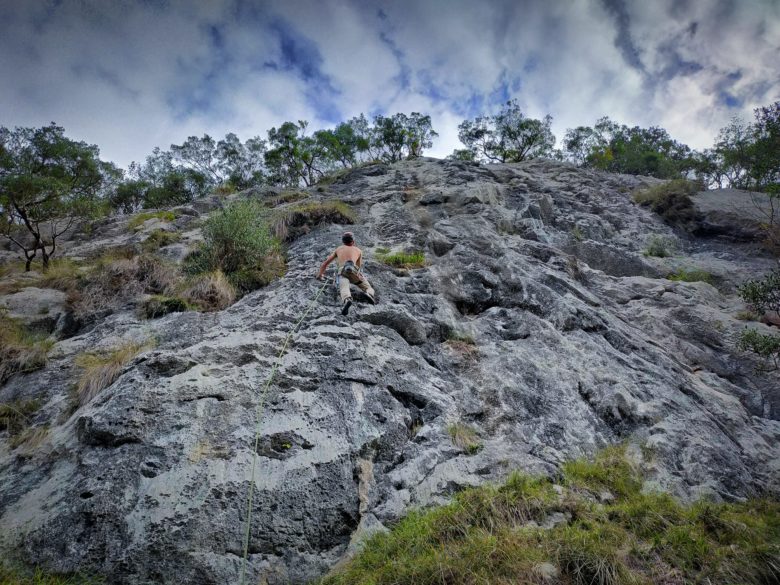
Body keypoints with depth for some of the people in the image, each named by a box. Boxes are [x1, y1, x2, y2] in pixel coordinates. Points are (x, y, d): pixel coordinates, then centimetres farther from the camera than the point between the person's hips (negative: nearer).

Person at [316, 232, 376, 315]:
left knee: (344, 290, -27)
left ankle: (347, 300, -64)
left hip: (342, 272, 0)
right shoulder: (359, 250, 32)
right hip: (354, 271, 0)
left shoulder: (338, 249, 35)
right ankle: (369, 294, -26)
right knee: (369, 289, 12)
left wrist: (319, 275, 50)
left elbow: (325, 263, 38)